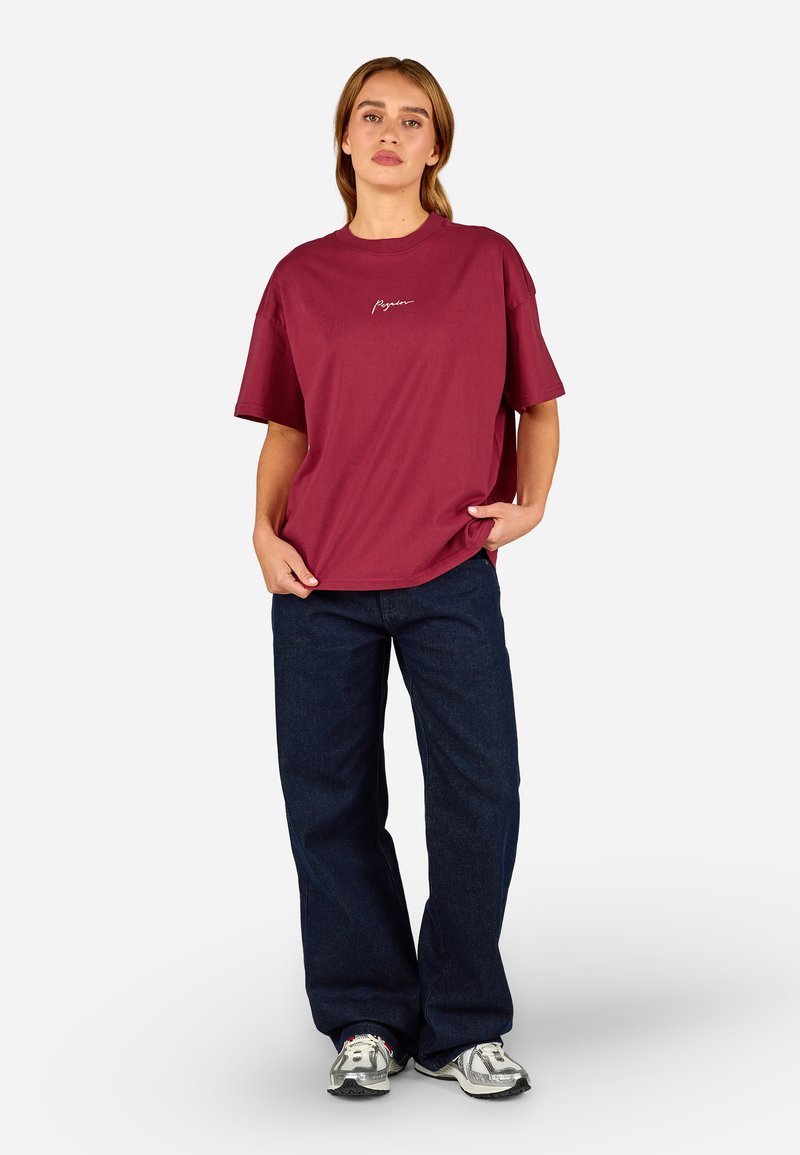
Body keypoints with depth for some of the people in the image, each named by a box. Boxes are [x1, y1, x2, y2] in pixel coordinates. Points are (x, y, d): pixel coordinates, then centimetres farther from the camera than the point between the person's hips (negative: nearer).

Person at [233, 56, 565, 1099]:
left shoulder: (488, 261, 6)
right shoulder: (301, 278, 10)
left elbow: (538, 404, 10)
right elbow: (287, 429, 15)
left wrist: (530, 501, -6)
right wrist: (264, 530, 0)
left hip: (452, 576, -1)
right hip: (320, 581, 2)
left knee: (480, 797, -4)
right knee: (329, 800, 5)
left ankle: (462, 1024, 14)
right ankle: (365, 1020, 21)